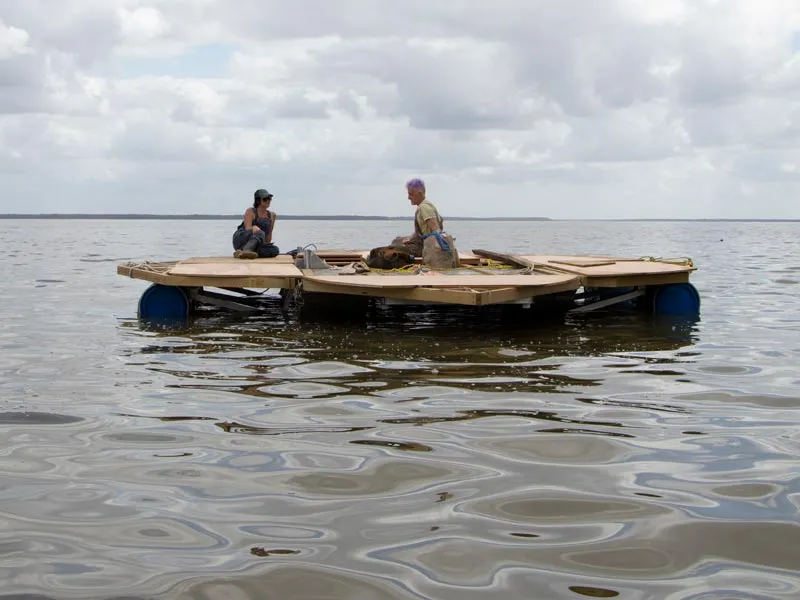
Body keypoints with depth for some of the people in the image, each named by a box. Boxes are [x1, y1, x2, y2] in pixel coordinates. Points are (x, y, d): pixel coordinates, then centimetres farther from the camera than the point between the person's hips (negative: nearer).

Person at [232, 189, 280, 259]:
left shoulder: (272, 215, 12)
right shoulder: (250, 211, -3)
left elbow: (268, 234, 18)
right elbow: (248, 229, -16)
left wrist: (266, 247, 16)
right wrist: (254, 228, -38)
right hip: (241, 239, -5)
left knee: (275, 250, -24)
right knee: (260, 233, -34)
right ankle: (246, 250, -57)